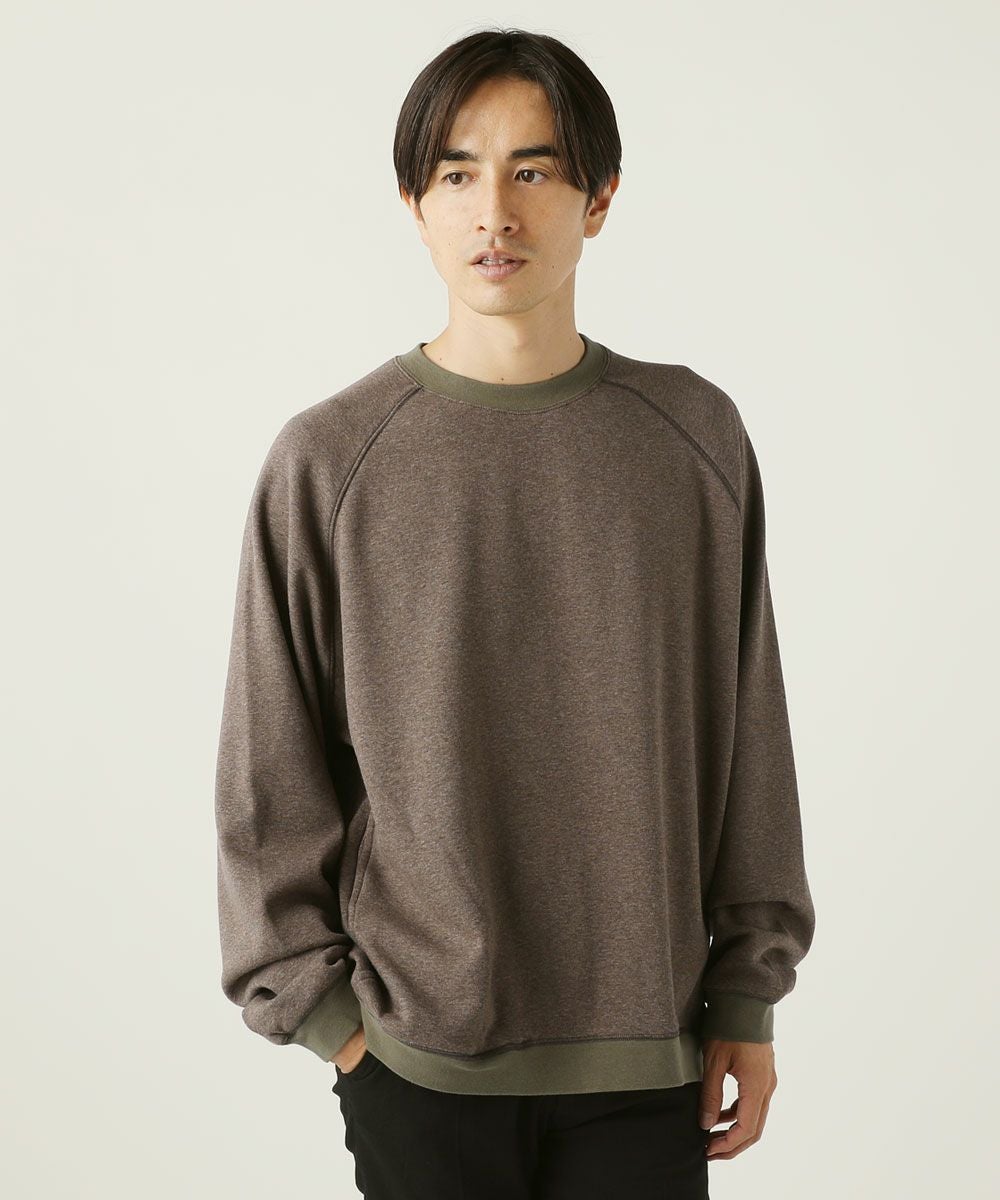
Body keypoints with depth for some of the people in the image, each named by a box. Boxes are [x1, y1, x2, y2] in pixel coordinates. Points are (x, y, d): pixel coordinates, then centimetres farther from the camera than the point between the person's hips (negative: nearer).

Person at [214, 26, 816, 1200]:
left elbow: (745, 739, 5)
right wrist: (317, 1003, -1)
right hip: (415, 1059, -1)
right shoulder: (327, 460, -5)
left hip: (647, 1056, 1)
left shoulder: (698, 439, 0)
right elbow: (267, 774, 0)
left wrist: (749, 996, 6)